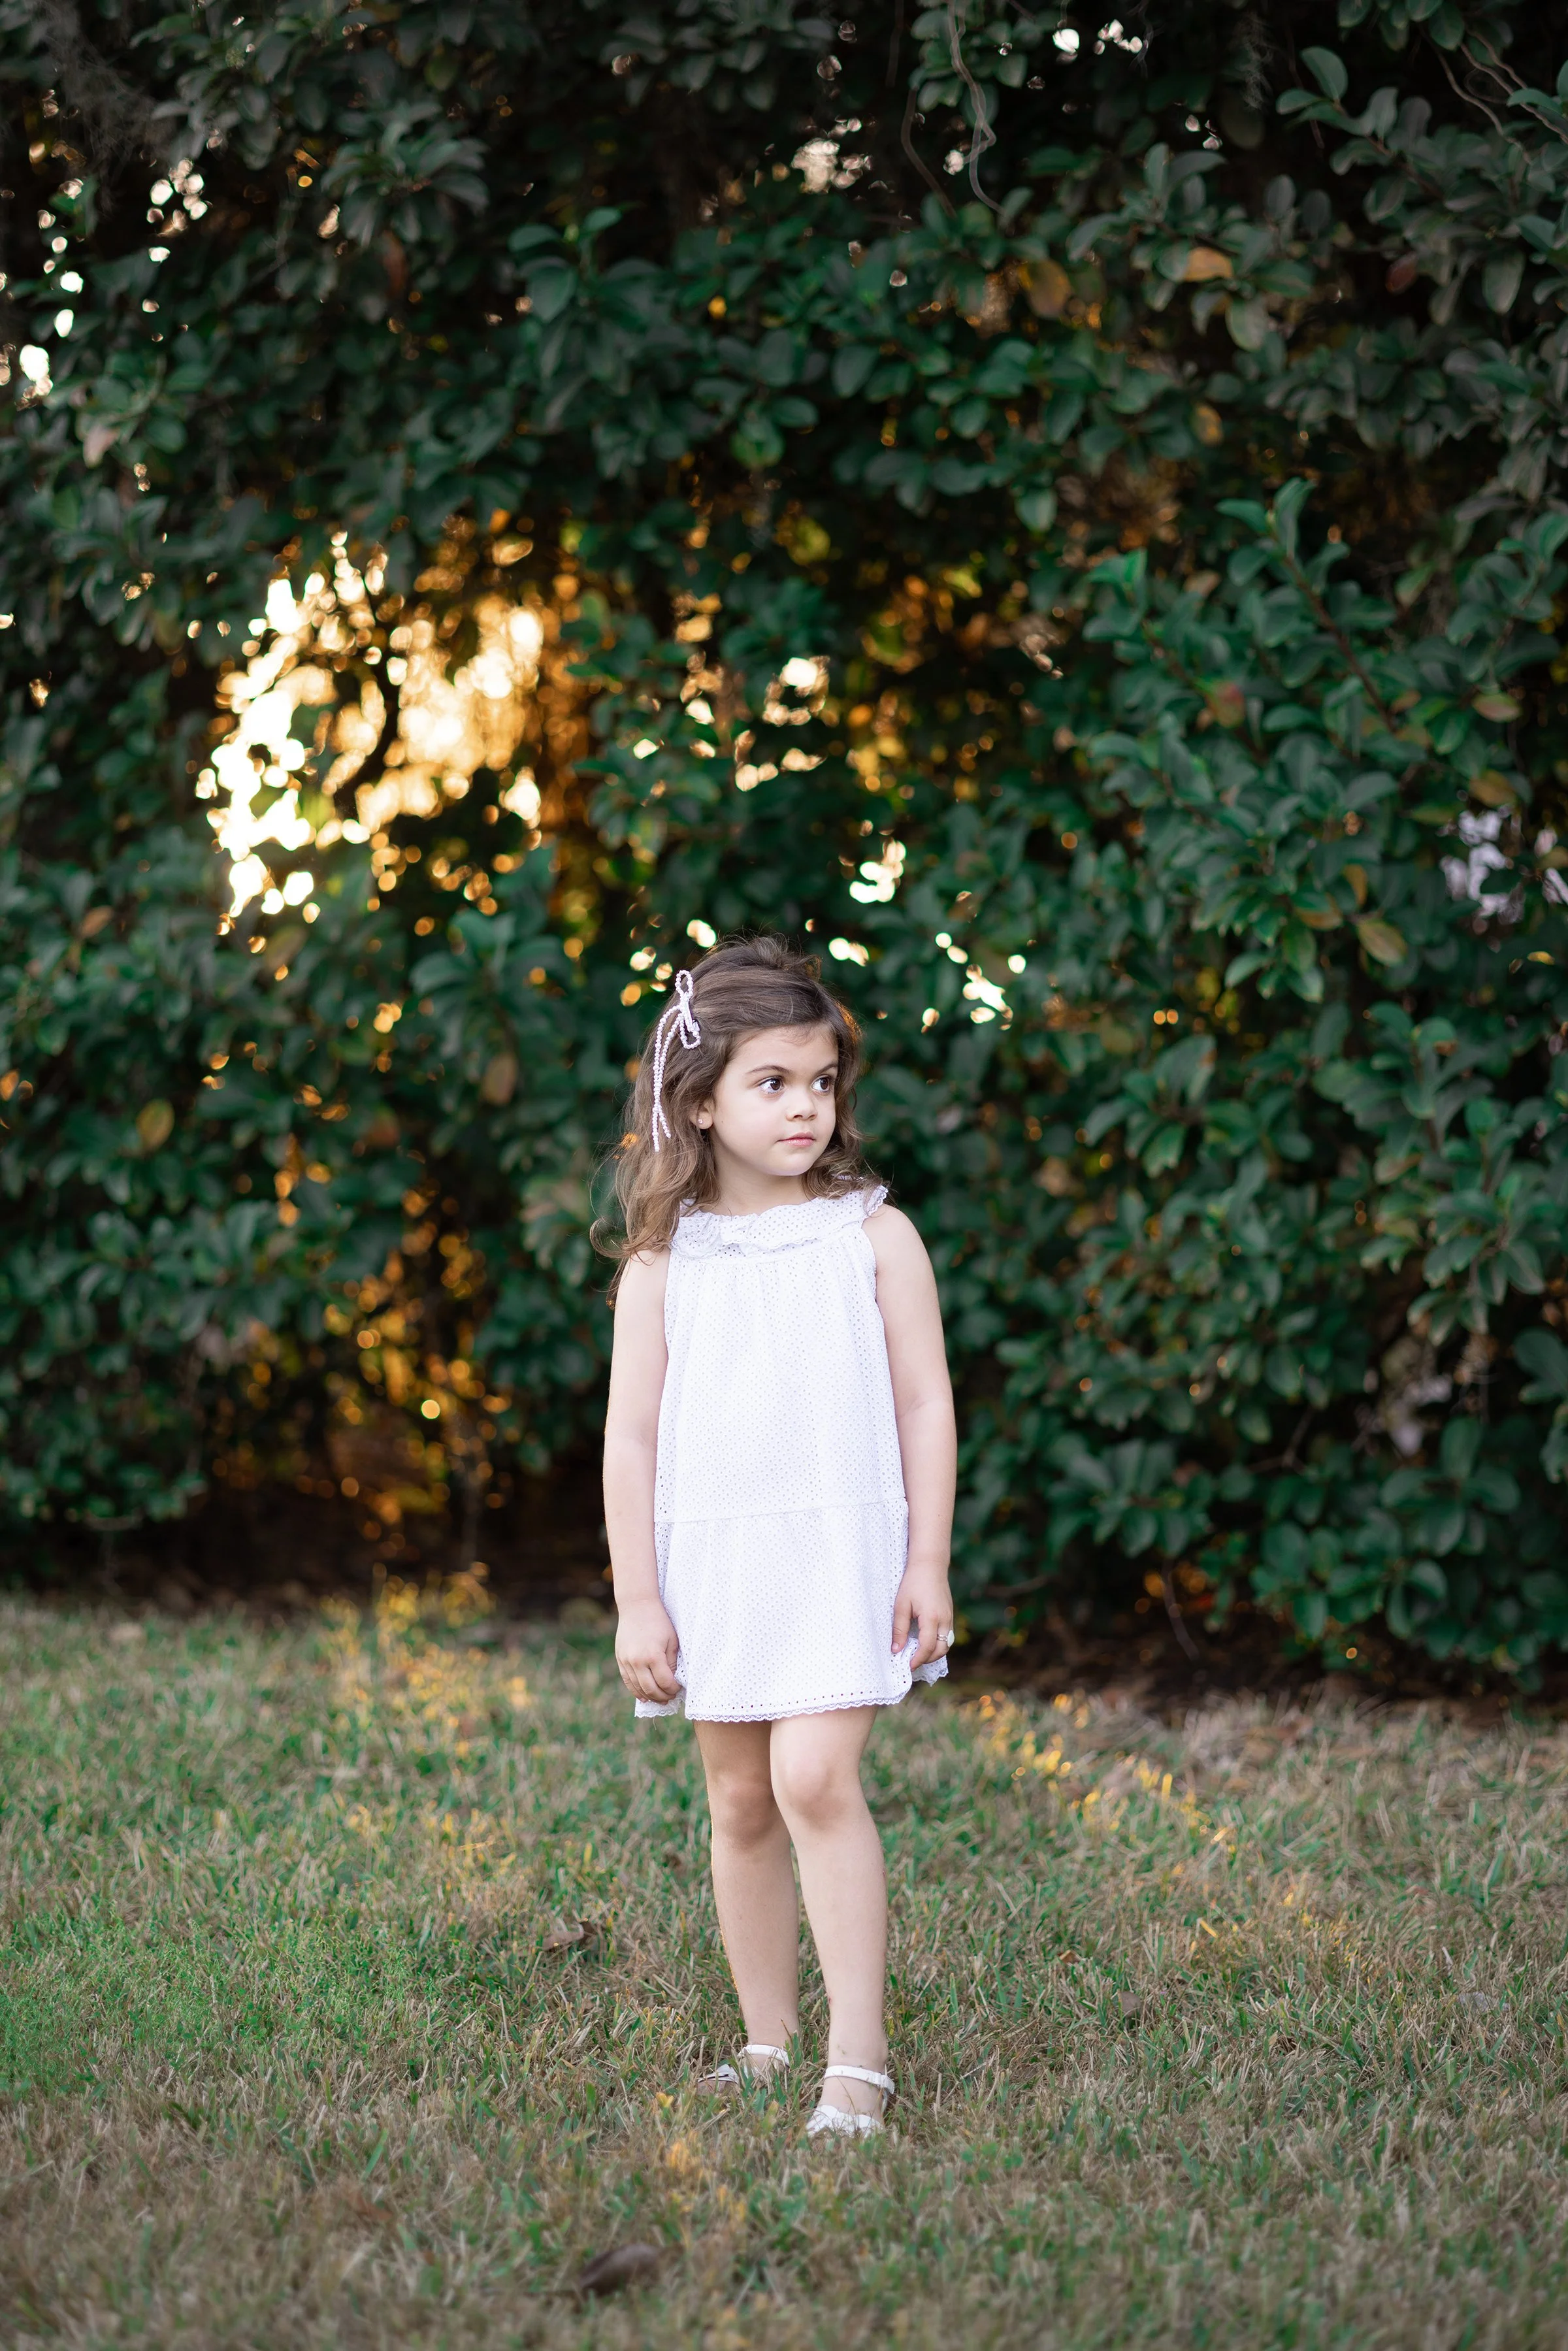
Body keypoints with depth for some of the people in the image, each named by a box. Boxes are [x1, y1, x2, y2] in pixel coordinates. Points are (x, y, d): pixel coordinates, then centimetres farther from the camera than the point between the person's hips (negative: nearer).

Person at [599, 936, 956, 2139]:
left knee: (815, 1777, -17)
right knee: (740, 1803, 8)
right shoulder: (662, 1267, 3)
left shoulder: (873, 1238, 1)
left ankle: (861, 2060, -15)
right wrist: (638, 1599, -1)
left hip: (843, 1553, -2)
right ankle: (770, 2046, 21)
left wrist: (929, 1565, -3)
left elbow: (925, 1406, 2)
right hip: (714, 1560, 3)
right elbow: (631, 1435, 3)